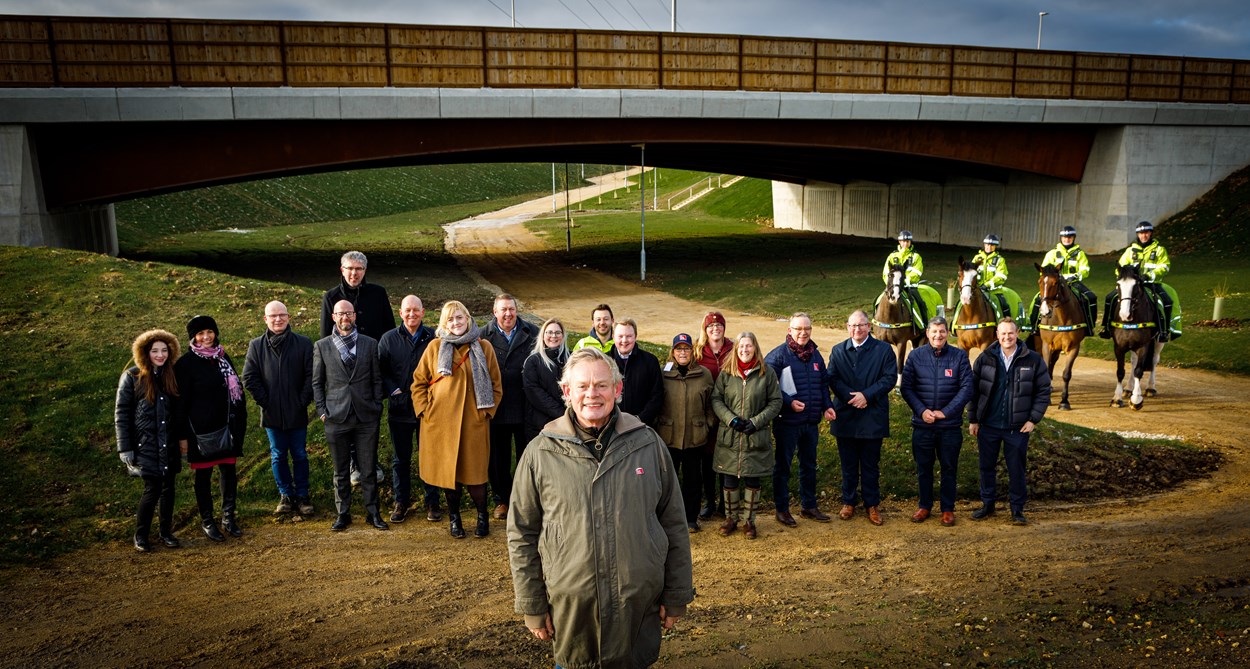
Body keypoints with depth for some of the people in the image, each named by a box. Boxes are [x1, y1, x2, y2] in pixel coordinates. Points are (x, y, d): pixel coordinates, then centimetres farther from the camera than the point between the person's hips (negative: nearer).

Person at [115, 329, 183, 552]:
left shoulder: (172, 376, 6)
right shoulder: (132, 377, -5)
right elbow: (121, 414, -5)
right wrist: (125, 448, -8)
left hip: (169, 446, 4)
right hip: (145, 445, -4)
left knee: (168, 487, 8)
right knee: (152, 489, -6)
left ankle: (166, 532, 23)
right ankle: (140, 535, 13)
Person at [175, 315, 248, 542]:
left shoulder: (223, 357, 8)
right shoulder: (186, 363, -8)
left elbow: (236, 388, 15)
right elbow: (181, 401, -8)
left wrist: (240, 423, 12)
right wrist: (182, 435, -10)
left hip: (227, 426, 5)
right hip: (201, 428, -5)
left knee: (229, 470, 9)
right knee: (203, 474, 6)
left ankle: (229, 516, 20)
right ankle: (207, 521, 18)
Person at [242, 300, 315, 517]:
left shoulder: (304, 343, -3)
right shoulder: (256, 346, 1)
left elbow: (311, 375, -3)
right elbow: (249, 377, 1)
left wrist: (303, 401, -8)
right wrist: (264, 401, -6)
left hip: (297, 412, -1)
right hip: (272, 414, 1)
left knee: (300, 455, 7)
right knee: (278, 456, 11)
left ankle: (302, 495, 20)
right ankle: (285, 494, 24)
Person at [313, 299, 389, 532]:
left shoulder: (370, 344, 6)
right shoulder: (322, 346, 5)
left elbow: (377, 379, 8)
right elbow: (317, 382, 7)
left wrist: (377, 406, 2)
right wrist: (322, 410, 0)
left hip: (366, 417, 0)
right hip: (337, 417, 0)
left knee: (369, 469, 5)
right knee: (341, 471, 9)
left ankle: (372, 512, 16)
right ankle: (343, 514, 20)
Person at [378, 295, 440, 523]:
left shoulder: (434, 337, -2)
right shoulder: (389, 339, 3)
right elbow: (381, 371, 4)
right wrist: (393, 391, -11)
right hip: (399, 408, 1)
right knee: (400, 458, 12)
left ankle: (432, 501, 21)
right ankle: (401, 501, 26)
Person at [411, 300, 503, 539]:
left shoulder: (484, 347, 4)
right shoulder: (435, 347, 3)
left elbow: (496, 385, 8)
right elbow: (419, 382, 9)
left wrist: (486, 411, 0)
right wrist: (424, 409, -1)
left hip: (474, 421, -1)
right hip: (441, 420, 1)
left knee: (474, 470, -1)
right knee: (447, 469, 7)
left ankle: (482, 516, 20)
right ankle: (454, 517, 24)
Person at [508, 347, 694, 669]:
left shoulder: (648, 443, -2)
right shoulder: (540, 453, -5)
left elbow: (674, 524, 4)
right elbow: (522, 535, 2)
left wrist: (676, 596, 5)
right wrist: (532, 606, 2)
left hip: (640, 604, 1)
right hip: (569, 607, 0)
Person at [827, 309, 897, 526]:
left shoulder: (884, 350, 0)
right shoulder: (837, 351, 7)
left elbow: (890, 378, -7)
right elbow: (833, 379, -2)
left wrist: (866, 395, -17)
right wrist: (850, 397, -17)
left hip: (873, 417, -2)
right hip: (845, 417, 2)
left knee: (871, 465, 8)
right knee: (848, 464, 11)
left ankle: (872, 504, 21)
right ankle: (848, 502, 24)